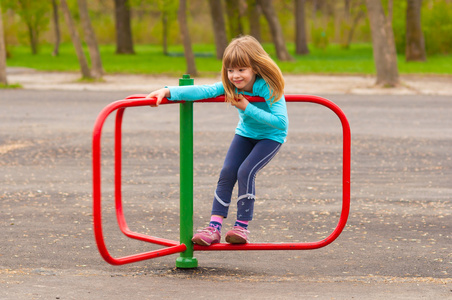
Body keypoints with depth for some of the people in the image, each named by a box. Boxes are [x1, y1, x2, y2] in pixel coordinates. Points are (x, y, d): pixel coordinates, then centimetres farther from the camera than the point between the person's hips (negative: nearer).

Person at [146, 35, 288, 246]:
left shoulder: (268, 87, -32)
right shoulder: (230, 86, -18)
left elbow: (281, 122, -37)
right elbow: (203, 91, -30)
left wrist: (248, 108, -37)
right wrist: (168, 92, -43)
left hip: (271, 136, -5)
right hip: (246, 133, 5)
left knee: (246, 171, -23)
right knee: (227, 172, -10)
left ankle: (242, 227, -12)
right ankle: (214, 227, -8)